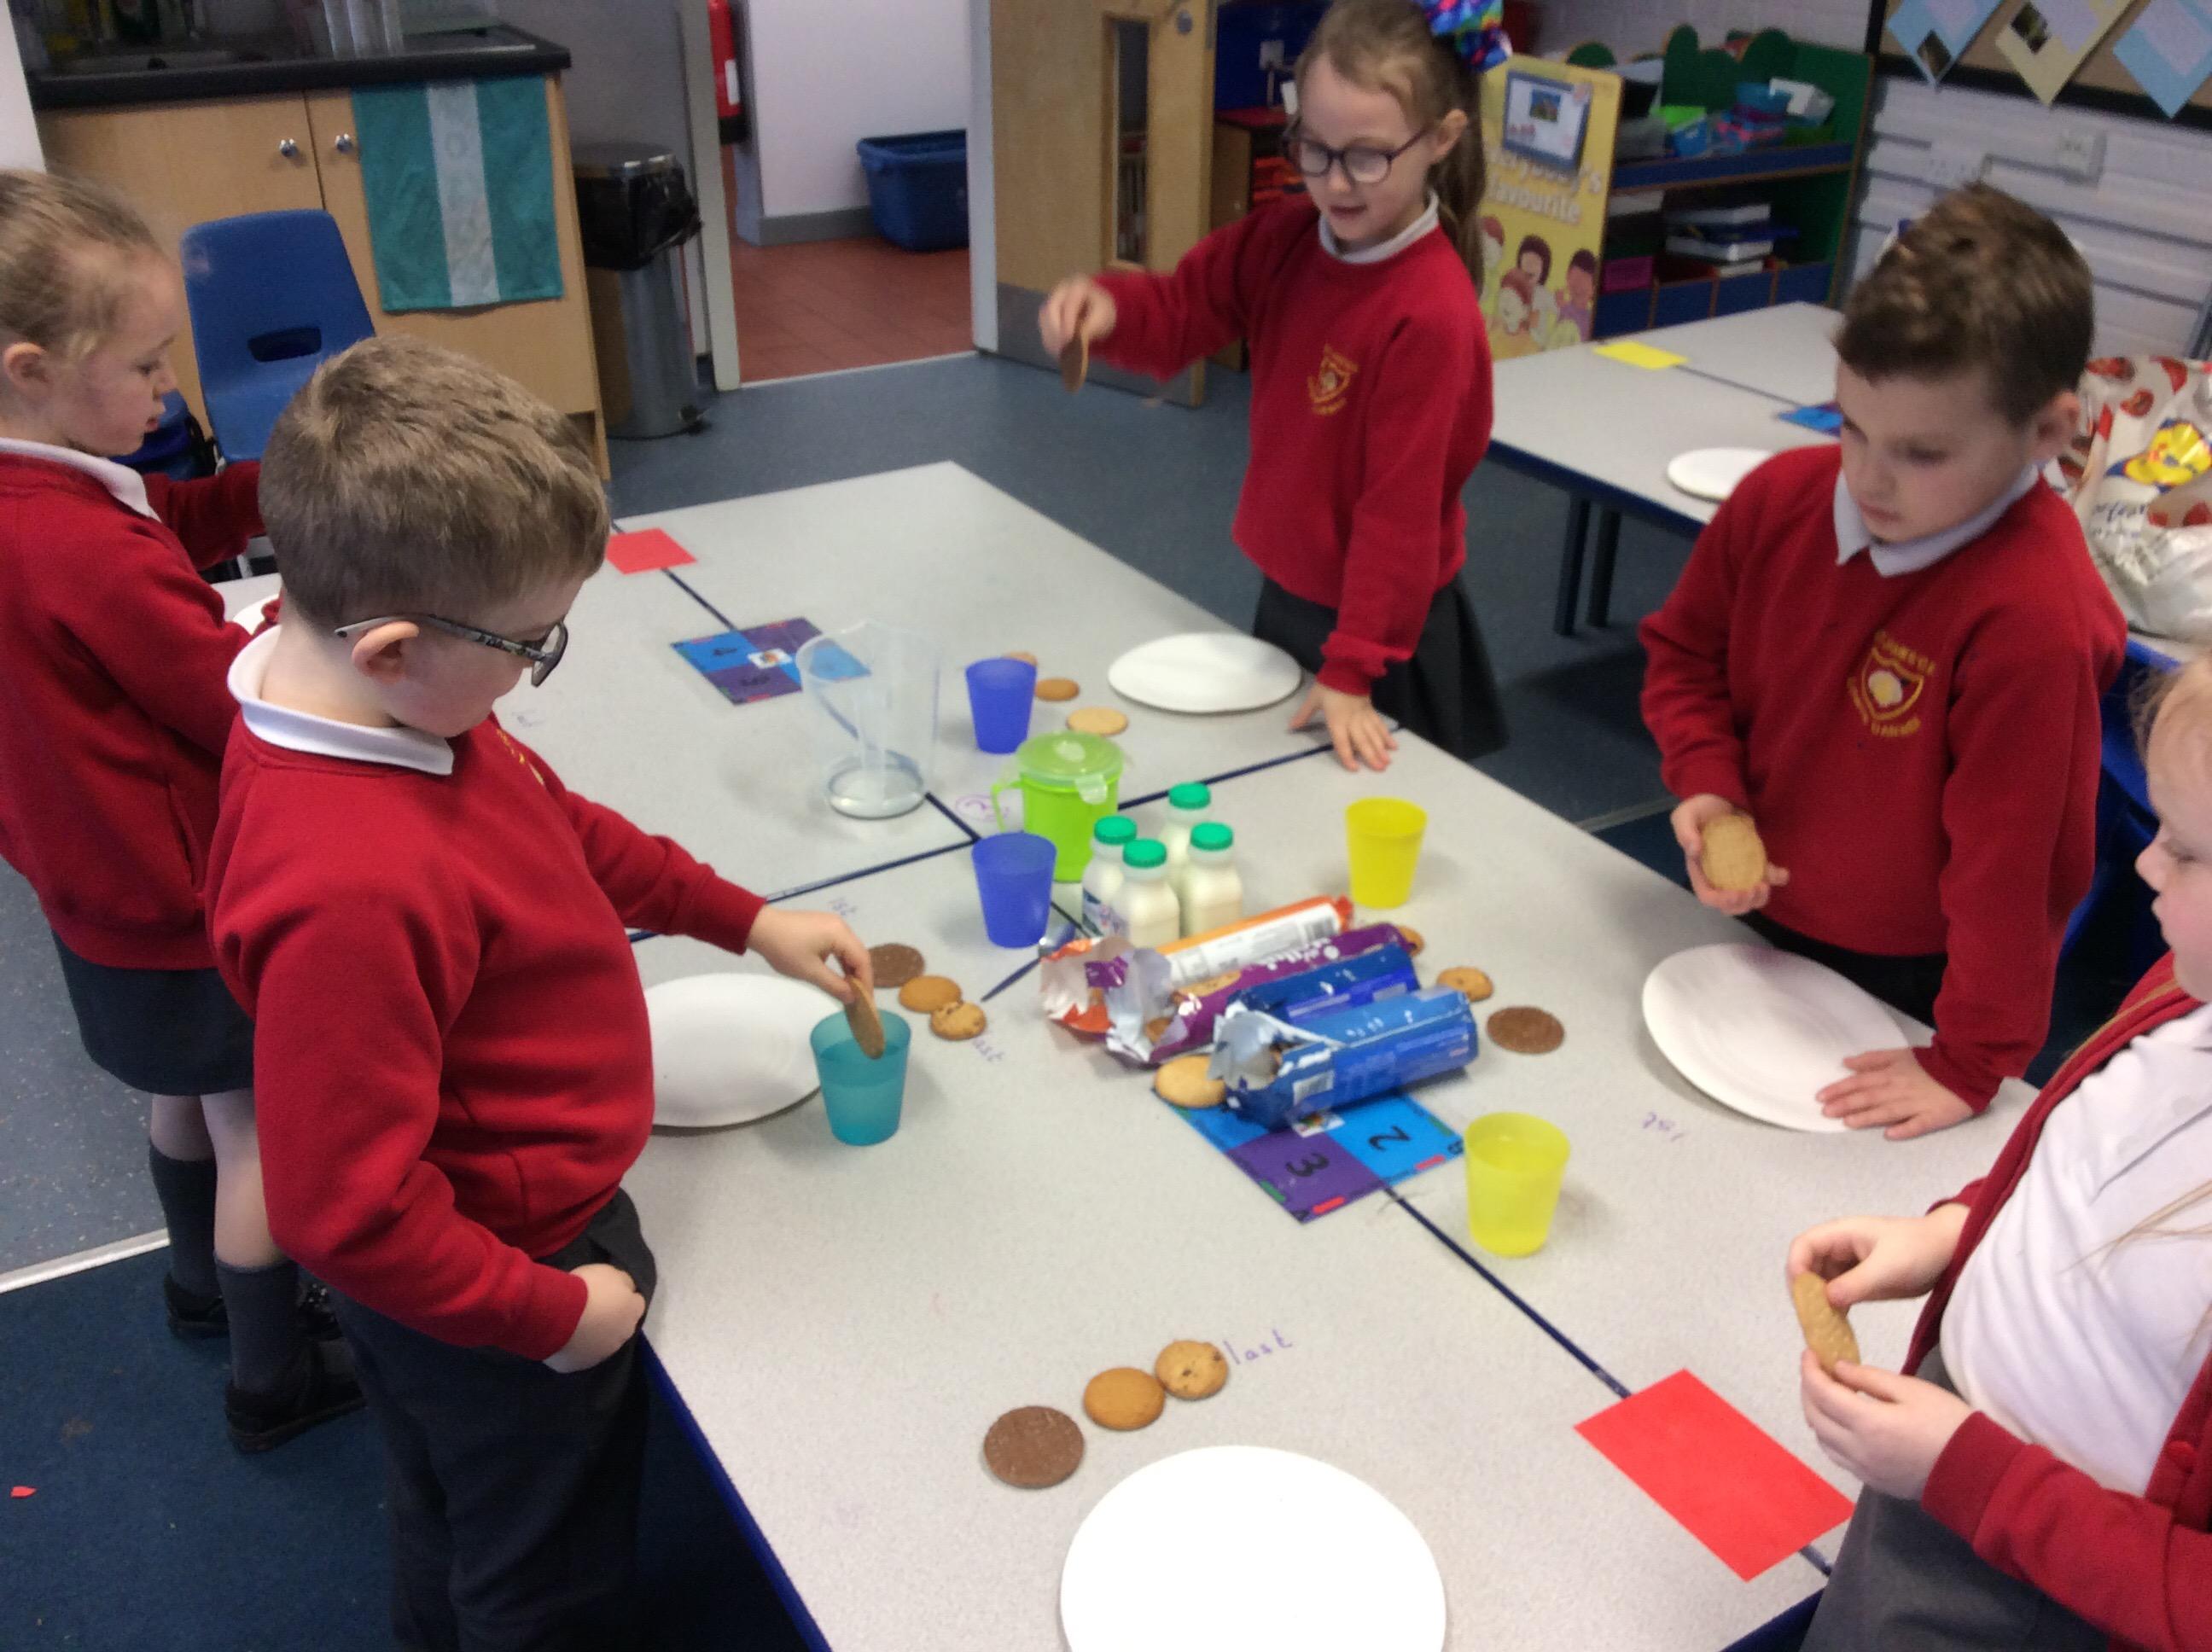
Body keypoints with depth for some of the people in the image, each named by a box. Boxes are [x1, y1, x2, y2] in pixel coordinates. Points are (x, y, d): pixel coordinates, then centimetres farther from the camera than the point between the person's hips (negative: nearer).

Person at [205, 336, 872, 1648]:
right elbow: (346, 1211, -33)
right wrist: (554, 1315, -19)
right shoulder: (350, 893, -42)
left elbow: (559, 828, 7)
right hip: (495, 1298, -8)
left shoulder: (409, 708, -14)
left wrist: (747, 919, 4)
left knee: (456, 1539, 36)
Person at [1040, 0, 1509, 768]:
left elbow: (1401, 510, -25)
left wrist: (1352, 672, -23)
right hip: (1287, 596, 7)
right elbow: (1181, 312, 3)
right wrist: (1110, 307, -21)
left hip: (1382, 635, -7)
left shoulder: (1432, 315, -26)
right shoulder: (1285, 240, -5)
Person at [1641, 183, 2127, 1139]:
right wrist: (1707, 784, -12)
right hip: (1752, 925, 6)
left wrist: (1972, 1062, -19)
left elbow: (2013, 861, -26)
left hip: (1901, 989, -5)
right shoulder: (1782, 497, -12)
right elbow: (1685, 650, 4)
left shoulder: (2034, 619, -32)